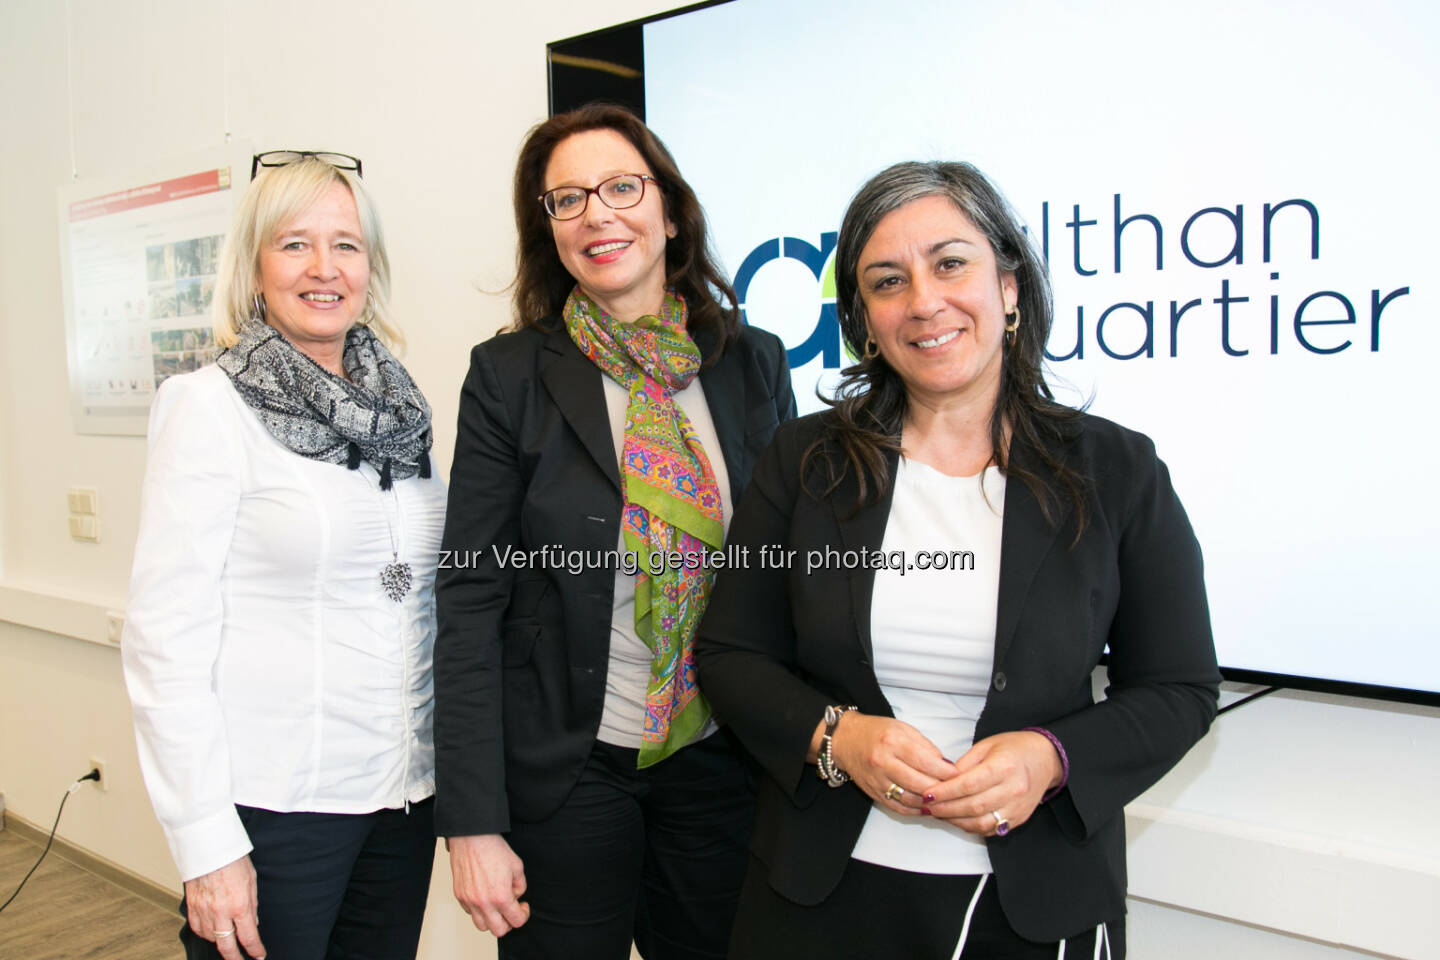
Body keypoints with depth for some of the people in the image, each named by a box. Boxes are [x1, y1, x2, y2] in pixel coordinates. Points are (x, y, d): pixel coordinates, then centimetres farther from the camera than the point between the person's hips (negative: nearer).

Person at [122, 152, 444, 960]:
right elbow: (166, 634, -12)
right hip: (272, 801, -5)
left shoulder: (399, 402, 6)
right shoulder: (210, 406, -9)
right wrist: (206, 845, -15)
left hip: (404, 791, 5)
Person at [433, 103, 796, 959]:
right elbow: (470, 601, -8)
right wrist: (472, 820, -11)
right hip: (565, 771, -2)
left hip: (723, 762, 3)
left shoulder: (755, 364, 1)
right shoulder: (512, 375, -6)